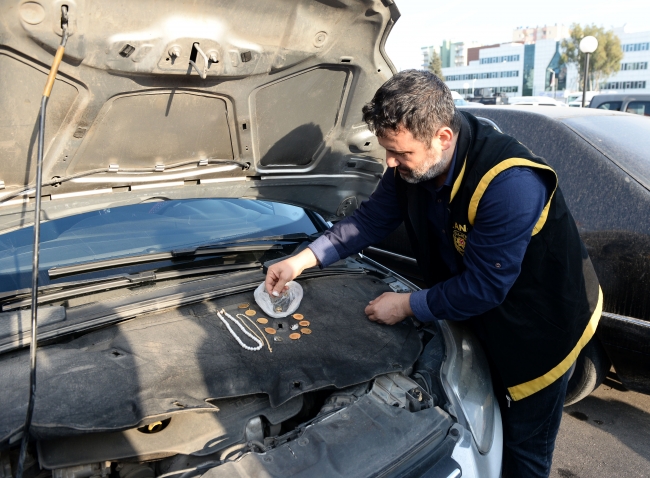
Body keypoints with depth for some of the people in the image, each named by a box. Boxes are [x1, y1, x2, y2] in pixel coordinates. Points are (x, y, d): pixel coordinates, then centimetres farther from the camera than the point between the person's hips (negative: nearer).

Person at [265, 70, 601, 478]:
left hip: (542, 325, -6)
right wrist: (301, 261, -7)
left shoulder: (510, 183, -37)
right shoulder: (412, 165, -13)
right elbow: (371, 220, -1)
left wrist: (407, 306, -19)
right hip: (481, 315, 7)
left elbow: (483, 287, -31)